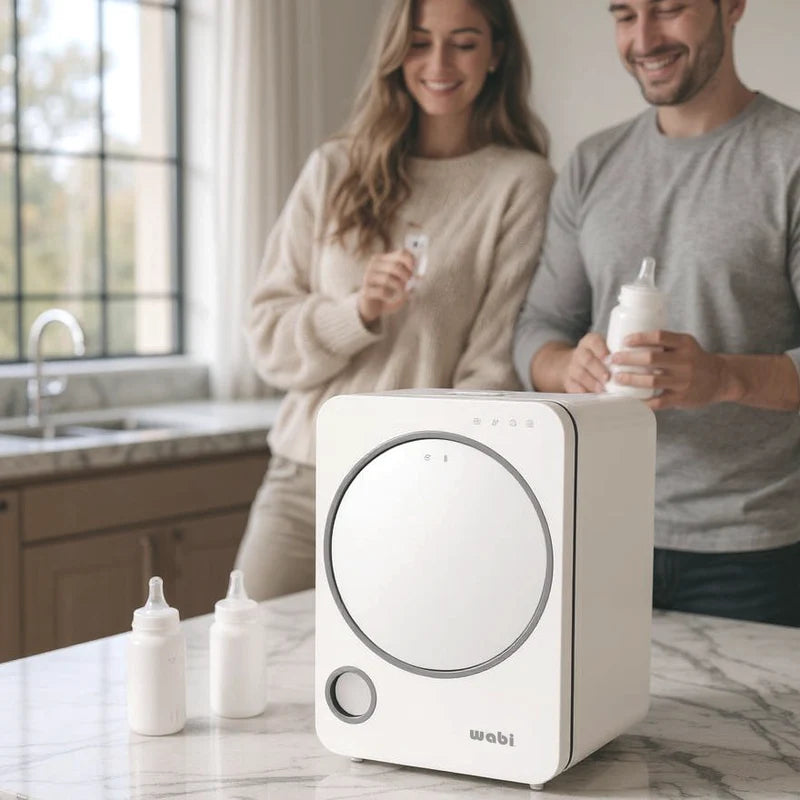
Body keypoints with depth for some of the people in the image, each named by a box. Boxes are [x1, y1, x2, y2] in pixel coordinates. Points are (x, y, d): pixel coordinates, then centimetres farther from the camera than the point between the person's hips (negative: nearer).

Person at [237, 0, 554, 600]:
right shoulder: (334, 171, 8)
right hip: (303, 483, 3)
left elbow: (494, 374, -6)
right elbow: (268, 341, 5)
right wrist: (358, 312, -14)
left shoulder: (522, 182, -2)